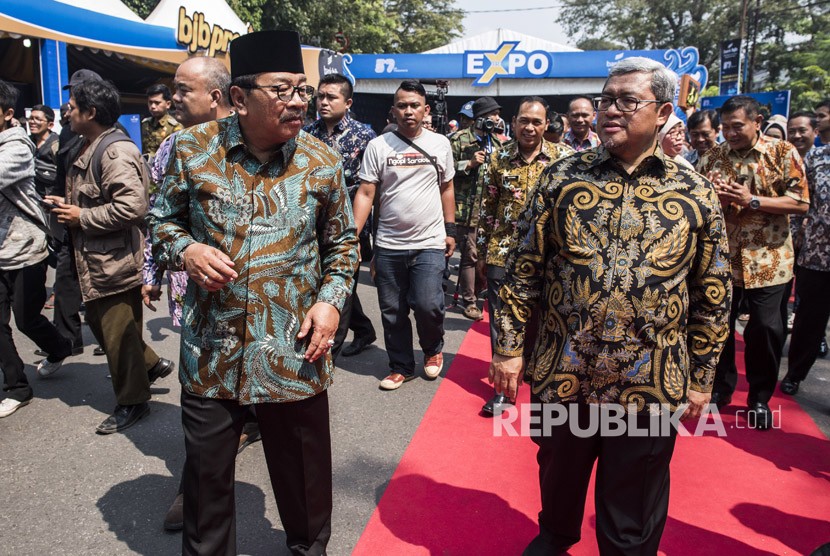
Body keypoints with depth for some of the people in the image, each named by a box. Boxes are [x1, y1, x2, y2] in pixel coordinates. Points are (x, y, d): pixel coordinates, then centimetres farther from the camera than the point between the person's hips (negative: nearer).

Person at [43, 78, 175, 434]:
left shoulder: (115, 152, -19)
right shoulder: (91, 149, 14)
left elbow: (132, 206, -30)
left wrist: (81, 217, -18)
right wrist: (68, 204, 7)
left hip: (115, 262, -10)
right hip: (95, 261, 11)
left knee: (119, 335, 2)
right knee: (100, 323, 20)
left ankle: (132, 402, 19)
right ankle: (151, 364, 35)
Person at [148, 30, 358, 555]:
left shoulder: (322, 162, -3)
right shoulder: (193, 148, -4)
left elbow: (343, 242, 9)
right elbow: (163, 221, 8)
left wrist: (331, 299, -5)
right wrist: (186, 250, -13)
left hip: (295, 352, 0)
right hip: (212, 350, 1)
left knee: (304, 468, 16)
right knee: (206, 471, 16)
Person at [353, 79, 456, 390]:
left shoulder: (440, 144, 4)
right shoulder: (378, 146, -1)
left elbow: (446, 189, 13)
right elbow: (365, 194, -4)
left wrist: (450, 231, 9)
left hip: (430, 243, -1)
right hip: (388, 245, 1)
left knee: (427, 305, -12)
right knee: (392, 311, 8)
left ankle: (433, 349, 20)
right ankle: (401, 367, 28)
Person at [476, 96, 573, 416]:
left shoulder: (562, 156, -1)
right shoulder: (500, 158, 2)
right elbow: (487, 206, 7)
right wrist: (482, 247, 7)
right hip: (503, 251, 1)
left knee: (537, 317, 15)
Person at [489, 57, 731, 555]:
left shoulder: (696, 195, -3)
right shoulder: (562, 178, -3)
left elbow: (712, 297, 3)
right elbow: (523, 269, -1)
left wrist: (701, 380, 4)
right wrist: (508, 346, -3)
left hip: (651, 386, -1)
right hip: (561, 376, 2)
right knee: (559, 478, 25)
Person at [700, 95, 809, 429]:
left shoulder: (783, 153, -3)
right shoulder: (713, 157, 4)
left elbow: (801, 203, -8)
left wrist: (753, 201, -18)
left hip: (767, 259, -2)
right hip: (721, 256, 2)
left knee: (766, 328, 0)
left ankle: (760, 398, 20)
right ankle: (721, 387, 29)